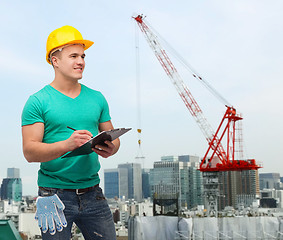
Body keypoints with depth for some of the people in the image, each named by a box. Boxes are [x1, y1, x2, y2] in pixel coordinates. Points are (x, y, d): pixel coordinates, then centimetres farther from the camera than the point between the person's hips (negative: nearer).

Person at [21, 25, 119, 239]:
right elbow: (29, 151, -11)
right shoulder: (38, 102, -4)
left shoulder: (96, 99, 11)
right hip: (55, 195, -4)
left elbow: (113, 138, 14)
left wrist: (110, 148, -11)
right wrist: (67, 145, -27)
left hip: (92, 194, 4)